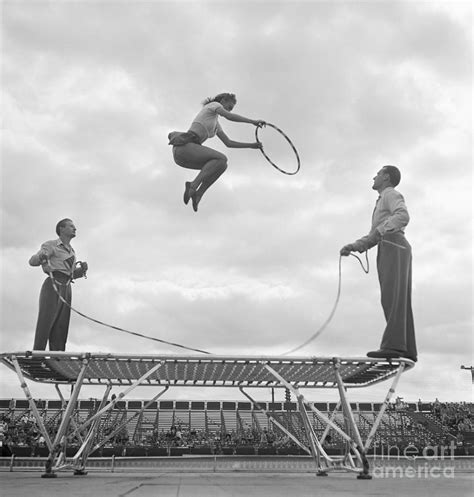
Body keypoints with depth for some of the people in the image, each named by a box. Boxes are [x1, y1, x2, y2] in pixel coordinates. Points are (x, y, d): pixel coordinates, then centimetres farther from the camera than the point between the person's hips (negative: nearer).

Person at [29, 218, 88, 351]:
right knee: (45, 321, -16)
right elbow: (32, 261, -4)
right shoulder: (51, 245, 6)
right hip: (52, 286, -6)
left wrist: (82, 270, 6)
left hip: (66, 289, 6)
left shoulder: (72, 252, 26)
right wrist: (41, 257, -27)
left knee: (61, 325, -4)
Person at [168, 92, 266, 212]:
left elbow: (228, 143, 28)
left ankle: (198, 194, -6)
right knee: (221, 159, -18)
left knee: (222, 165, 3)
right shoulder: (214, 104, 7)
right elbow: (229, 116, -12)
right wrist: (253, 121, -10)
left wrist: (252, 145, 21)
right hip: (183, 146, -9)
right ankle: (193, 185, -26)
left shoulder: (216, 124, 30)